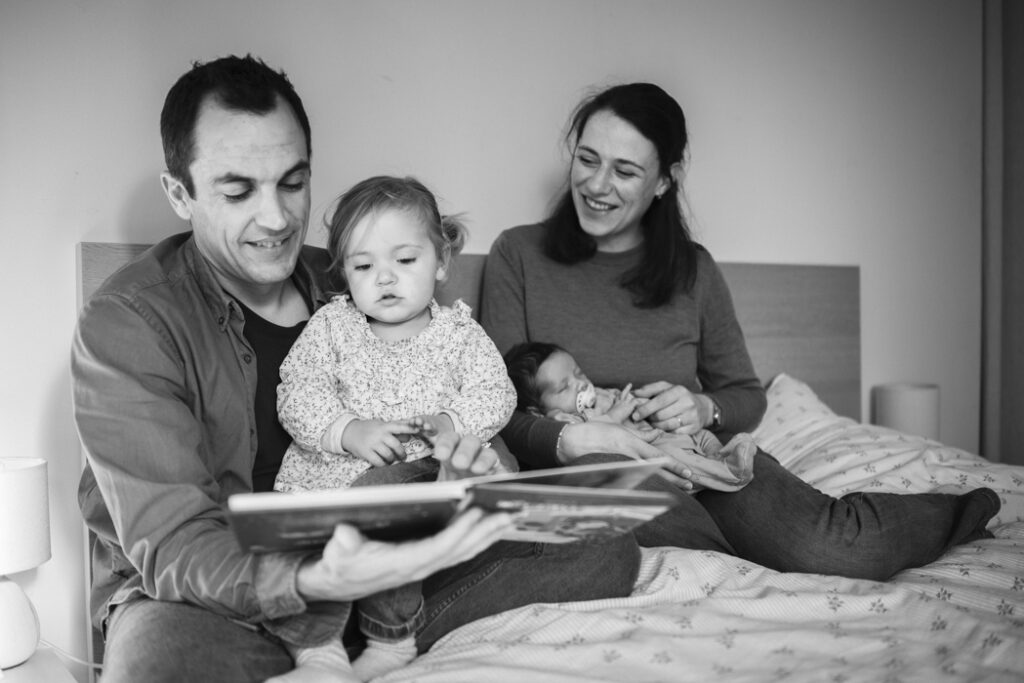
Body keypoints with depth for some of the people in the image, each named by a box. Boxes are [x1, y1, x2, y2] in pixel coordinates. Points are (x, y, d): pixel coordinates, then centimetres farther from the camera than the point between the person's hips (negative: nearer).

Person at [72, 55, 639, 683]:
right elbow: (173, 545, -18)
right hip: (214, 598, -4)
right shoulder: (125, 323, -11)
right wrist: (313, 583, -38)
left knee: (605, 551, -9)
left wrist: (465, 457, -14)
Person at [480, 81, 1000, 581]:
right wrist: (565, 439, -27)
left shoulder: (693, 270, 6)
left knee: (845, 551, -24)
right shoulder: (517, 254, -1)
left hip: (702, 461, 2)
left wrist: (705, 409, -10)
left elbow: (747, 395, 14)